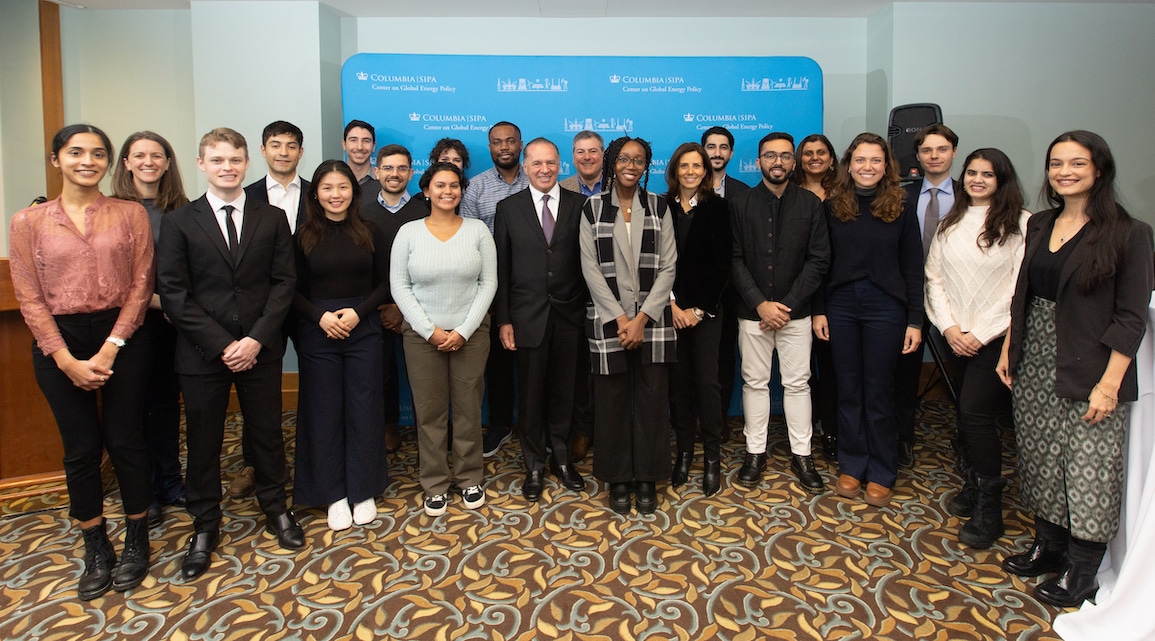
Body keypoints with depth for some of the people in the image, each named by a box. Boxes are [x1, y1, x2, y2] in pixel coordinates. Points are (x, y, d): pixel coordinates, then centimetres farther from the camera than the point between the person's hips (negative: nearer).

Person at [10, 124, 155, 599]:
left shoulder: (130, 214, 2)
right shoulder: (28, 222, 3)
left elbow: (141, 285, -3)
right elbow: (30, 298, 0)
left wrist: (109, 350, -11)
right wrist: (67, 360, -10)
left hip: (123, 337, -1)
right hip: (59, 342, 1)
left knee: (125, 442, 4)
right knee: (81, 449, 7)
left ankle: (137, 542, 23)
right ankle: (96, 549, 24)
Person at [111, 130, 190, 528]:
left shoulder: (180, 210, 5)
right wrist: (152, 299, -15)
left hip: (172, 320, 3)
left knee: (168, 401, 12)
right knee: (136, 406, 6)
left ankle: (171, 483, 25)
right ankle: (144, 492, 19)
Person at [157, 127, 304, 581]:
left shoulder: (272, 219, 5)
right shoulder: (178, 223, 1)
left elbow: (284, 282, -1)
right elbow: (173, 292, -5)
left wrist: (257, 338, -12)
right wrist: (221, 344, -13)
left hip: (260, 349, 1)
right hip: (202, 353, 0)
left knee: (268, 432, 11)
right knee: (203, 440, 10)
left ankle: (276, 510, 31)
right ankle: (205, 527, 27)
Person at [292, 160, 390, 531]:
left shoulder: (370, 233, 3)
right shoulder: (304, 237, 2)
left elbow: (385, 283, 4)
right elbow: (293, 291, 3)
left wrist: (358, 312, -11)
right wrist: (320, 316, -13)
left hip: (363, 330, 0)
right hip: (318, 333, 0)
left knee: (364, 409, 5)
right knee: (324, 411, 5)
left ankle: (363, 489, 21)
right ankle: (333, 493, 20)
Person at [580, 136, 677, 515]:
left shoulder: (658, 207, 5)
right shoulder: (593, 209, 3)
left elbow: (667, 267, 0)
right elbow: (590, 269, -2)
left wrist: (642, 319, -10)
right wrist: (620, 319, -10)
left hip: (652, 319, 1)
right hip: (607, 319, -1)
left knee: (652, 398, 5)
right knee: (612, 400, 5)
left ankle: (647, 477, 20)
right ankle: (618, 478, 20)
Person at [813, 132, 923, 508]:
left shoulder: (901, 208, 0)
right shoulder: (832, 207, 4)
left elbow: (913, 268, 0)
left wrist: (915, 321, -4)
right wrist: (818, 310, 0)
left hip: (885, 307, -1)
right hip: (841, 305, 2)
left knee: (878, 393, 5)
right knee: (848, 390, 9)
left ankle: (881, 474, 19)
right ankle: (851, 466, 23)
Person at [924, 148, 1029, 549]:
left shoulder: (1020, 224, -5)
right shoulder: (950, 224, 10)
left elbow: (1019, 288, -10)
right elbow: (934, 277, 7)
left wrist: (981, 334, -12)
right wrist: (949, 327, -4)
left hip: (995, 336, -5)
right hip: (956, 336, 5)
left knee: (975, 412, -10)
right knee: (966, 413, 10)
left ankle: (990, 509, 1)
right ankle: (976, 483, 26)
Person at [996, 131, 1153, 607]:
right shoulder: (1039, 225, 8)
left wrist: (1109, 384, -16)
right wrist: (1008, 350, 10)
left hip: (1087, 374, -5)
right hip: (1033, 367, 6)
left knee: (1088, 470, 4)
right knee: (1041, 462, 14)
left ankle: (1080, 571, 19)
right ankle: (1048, 547, 31)